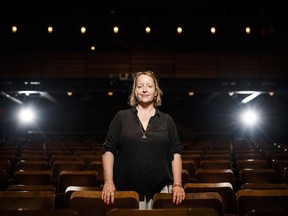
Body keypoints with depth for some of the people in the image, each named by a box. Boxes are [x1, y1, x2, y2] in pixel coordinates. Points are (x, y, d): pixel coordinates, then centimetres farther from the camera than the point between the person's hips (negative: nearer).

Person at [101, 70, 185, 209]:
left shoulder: (167, 120, 8)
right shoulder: (121, 117, 5)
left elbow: (176, 153, 5)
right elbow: (108, 150, 2)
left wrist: (177, 185, -4)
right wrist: (108, 182, -8)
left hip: (160, 190, 1)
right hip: (126, 190, 0)